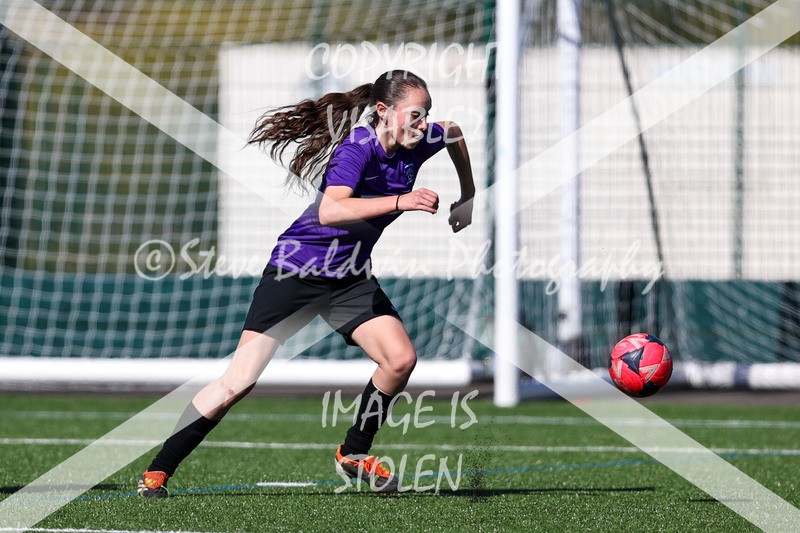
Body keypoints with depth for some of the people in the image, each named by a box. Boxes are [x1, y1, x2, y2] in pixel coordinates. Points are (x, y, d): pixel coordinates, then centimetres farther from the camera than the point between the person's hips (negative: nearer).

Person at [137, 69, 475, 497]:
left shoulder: (417, 144, -3)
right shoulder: (357, 148, -24)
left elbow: (454, 133, 22)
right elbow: (329, 210, -42)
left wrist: (467, 199, 24)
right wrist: (400, 201, -44)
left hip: (350, 277, 7)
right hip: (297, 270, -7)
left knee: (401, 359, -11)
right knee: (239, 382, -12)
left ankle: (353, 453, 12)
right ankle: (157, 471, -2)